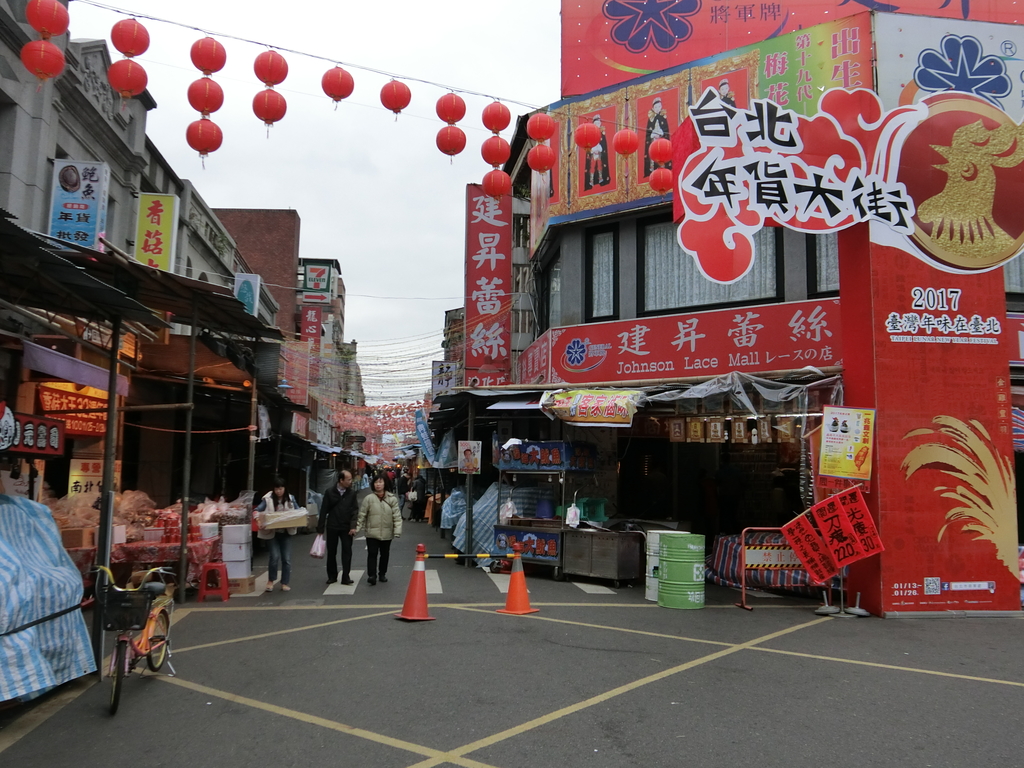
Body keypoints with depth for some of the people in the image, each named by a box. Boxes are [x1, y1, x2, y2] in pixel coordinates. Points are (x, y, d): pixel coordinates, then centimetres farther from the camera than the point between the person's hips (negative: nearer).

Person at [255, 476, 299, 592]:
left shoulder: (290, 498, 2)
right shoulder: (268, 499, -7)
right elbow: (257, 511, -7)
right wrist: (259, 521, -26)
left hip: (286, 533, 3)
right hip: (271, 533, -3)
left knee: (287, 558, 3)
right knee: (275, 556, -12)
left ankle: (285, 583, 16)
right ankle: (271, 580, 11)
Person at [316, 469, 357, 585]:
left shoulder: (352, 492, -1)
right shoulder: (330, 492, -4)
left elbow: (355, 510, -1)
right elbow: (323, 510, -1)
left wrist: (353, 526, -11)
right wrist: (320, 528, -2)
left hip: (346, 528, 0)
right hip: (332, 527, 0)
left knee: (347, 552, -1)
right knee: (331, 552, 9)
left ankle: (346, 577, 5)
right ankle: (332, 576, 21)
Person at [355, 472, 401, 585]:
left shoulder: (392, 498, -4)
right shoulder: (368, 498, -6)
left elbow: (397, 516, -4)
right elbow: (362, 515, -2)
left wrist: (397, 530, -11)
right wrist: (357, 528, -5)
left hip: (387, 533, 2)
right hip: (372, 533, -2)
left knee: (385, 554, 14)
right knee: (372, 554, -7)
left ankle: (382, 574, 30)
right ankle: (371, 575, -4)